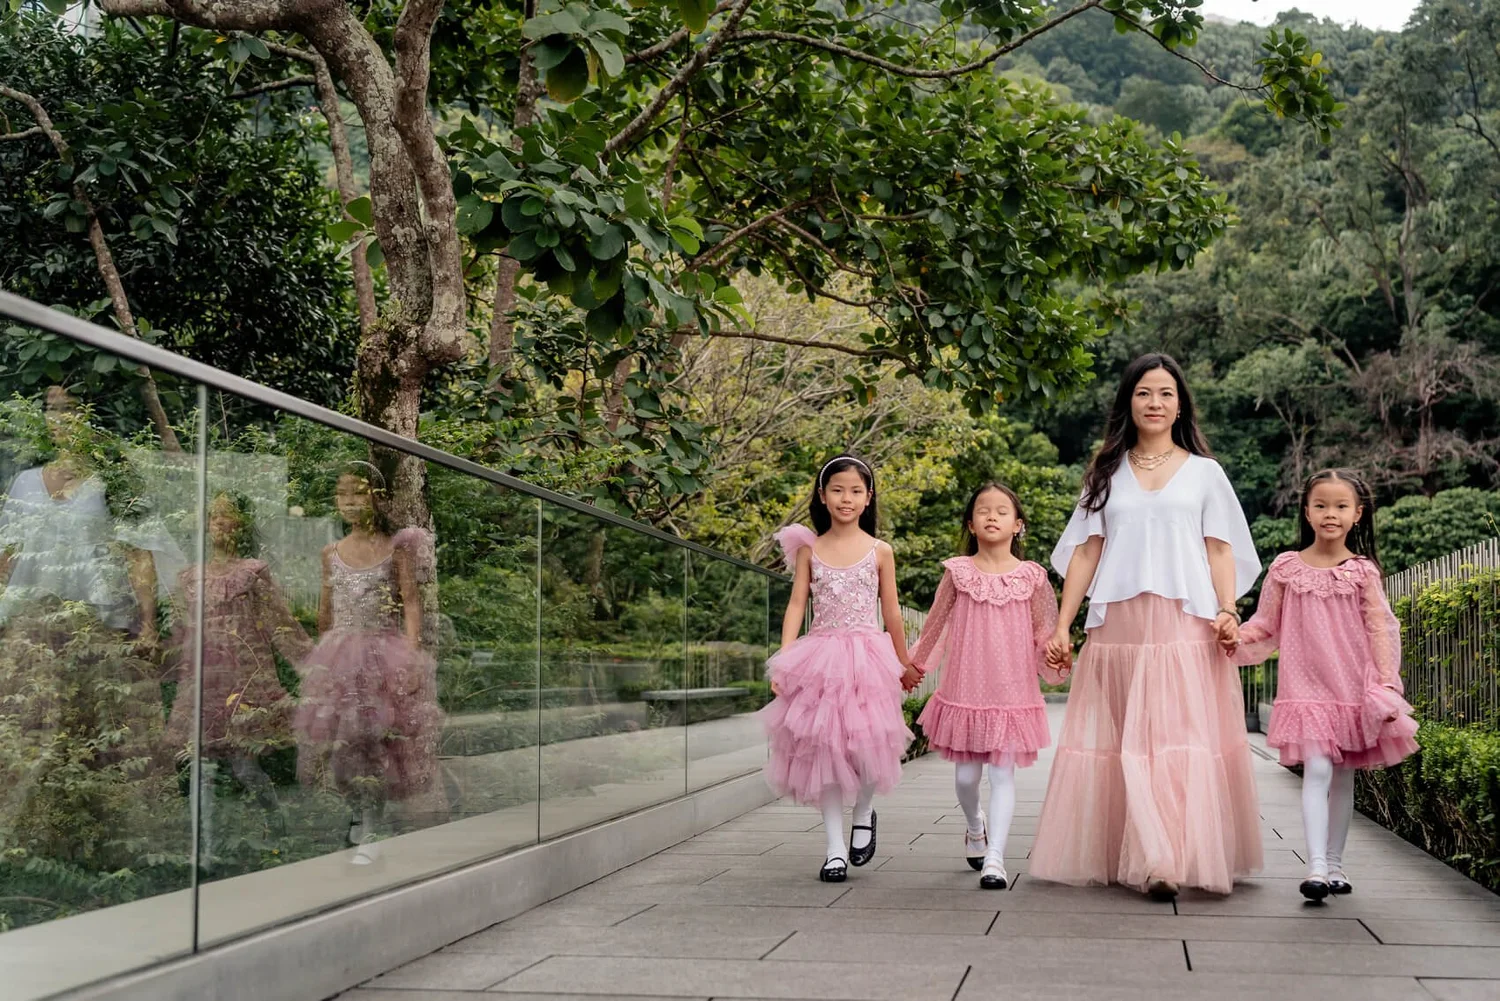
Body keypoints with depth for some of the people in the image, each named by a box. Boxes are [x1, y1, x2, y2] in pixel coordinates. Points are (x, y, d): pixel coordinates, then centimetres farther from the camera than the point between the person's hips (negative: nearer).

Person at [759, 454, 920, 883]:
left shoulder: (880, 551, 5)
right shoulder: (809, 549, 6)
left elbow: (891, 612, 10)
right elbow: (797, 604, 2)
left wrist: (904, 664, 16)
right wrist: (783, 660, -8)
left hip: (866, 657, -1)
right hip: (820, 656, 1)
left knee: (866, 745, -14)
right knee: (822, 747, 0)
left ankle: (865, 811, 19)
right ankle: (835, 848, 9)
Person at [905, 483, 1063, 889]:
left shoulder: (1030, 576, 0)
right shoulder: (958, 572, 0)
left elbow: (1043, 631, 8)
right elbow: (936, 621, 11)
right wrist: (915, 662, 18)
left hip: (1013, 692, 0)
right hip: (966, 690, 1)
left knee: (1003, 774, -4)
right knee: (966, 774, 8)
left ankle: (995, 857, -3)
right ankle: (975, 827, 38)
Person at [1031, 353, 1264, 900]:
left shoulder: (1205, 472, 13)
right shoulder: (1107, 473, 16)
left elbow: (1220, 550, 8)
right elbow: (1085, 551, 12)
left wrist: (1228, 612, -8)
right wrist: (1062, 624, 5)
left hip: (1186, 626, -1)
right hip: (1117, 626, 2)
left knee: (1182, 739, -11)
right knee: (1121, 742, 0)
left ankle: (1171, 860, -13)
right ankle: (1120, 857, 6)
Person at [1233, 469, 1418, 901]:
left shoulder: (1363, 571, 3)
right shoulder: (1286, 568, 2)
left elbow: (1379, 630, 3)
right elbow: (1266, 627, 5)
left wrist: (1387, 686, -4)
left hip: (1352, 688, 2)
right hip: (1306, 687, -2)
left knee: (1343, 777, 9)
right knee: (1317, 771, -14)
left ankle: (1335, 864, 20)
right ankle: (1316, 867, -18)